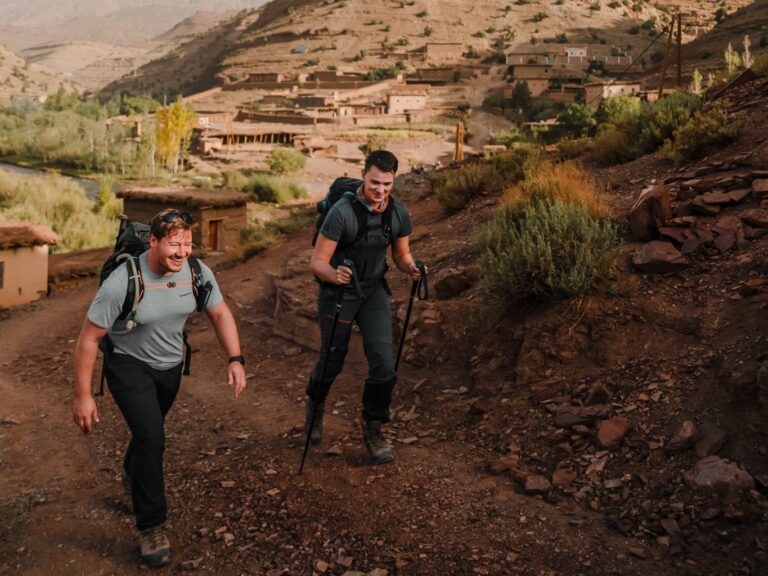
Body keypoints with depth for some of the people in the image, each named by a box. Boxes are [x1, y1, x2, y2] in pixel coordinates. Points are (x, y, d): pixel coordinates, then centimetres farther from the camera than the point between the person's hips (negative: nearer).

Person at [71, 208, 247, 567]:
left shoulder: (197, 272, -16)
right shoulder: (122, 282, -30)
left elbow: (220, 313, -1)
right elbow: (88, 338, -22)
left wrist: (235, 359, -13)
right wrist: (83, 396, -19)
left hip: (170, 365, 5)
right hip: (129, 365, -5)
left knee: (151, 430, 26)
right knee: (151, 438, -22)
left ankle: (133, 473, 60)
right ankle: (151, 527, -6)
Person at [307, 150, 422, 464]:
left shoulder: (398, 213, -9)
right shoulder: (342, 212, -24)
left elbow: (401, 253, 6)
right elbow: (317, 261, -23)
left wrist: (410, 268, -17)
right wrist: (333, 275, -45)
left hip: (374, 290, 3)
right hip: (337, 292, -3)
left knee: (384, 361, -9)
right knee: (332, 360, 10)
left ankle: (373, 429, 10)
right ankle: (315, 405, 44)